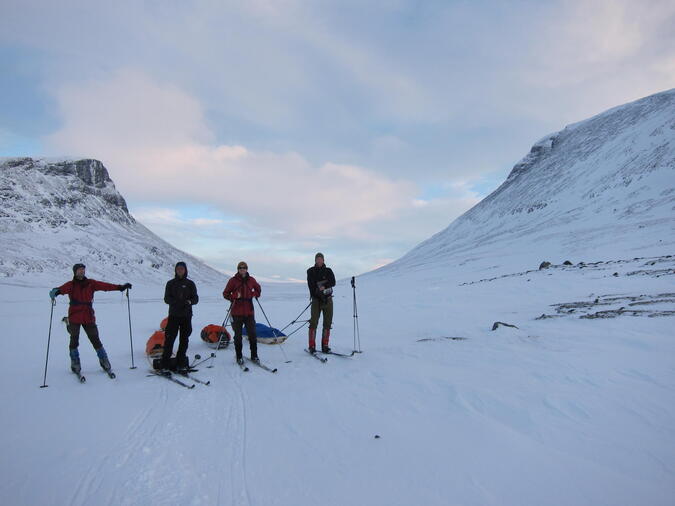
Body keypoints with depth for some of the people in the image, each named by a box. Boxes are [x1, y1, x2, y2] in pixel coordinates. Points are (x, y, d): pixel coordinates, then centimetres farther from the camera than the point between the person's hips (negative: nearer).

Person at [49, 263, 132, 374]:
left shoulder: (91, 283, 6)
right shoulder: (71, 285, 0)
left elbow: (105, 286, -2)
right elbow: (63, 289, -20)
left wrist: (120, 287, -13)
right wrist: (55, 292, -44)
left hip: (88, 317, 1)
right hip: (74, 317, -1)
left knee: (95, 339, 3)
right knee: (74, 340, 1)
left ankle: (104, 361, 13)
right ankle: (75, 364, 17)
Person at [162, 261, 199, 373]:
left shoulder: (190, 283, 9)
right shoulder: (170, 283, 8)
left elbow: (196, 298, 5)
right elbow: (166, 298, 1)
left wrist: (189, 302, -17)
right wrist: (176, 302, -19)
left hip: (186, 315, 1)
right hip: (173, 315, -1)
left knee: (184, 340, 4)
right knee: (169, 339, -6)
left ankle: (181, 364, 13)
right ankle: (165, 365, -1)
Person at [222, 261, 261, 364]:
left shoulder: (251, 280, 8)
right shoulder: (233, 280, 0)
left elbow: (258, 289, 25)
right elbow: (225, 293, 2)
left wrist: (254, 294, 4)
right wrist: (234, 297, -16)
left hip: (249, 311, 2)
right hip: (237, 312, -2)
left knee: (252, 334, 0)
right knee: (238, 335, 5)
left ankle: (254, 356, 12)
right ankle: (239, 357, 16)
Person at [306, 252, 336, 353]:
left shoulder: (328, 271, 11)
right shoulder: (311, 271, 5)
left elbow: (333, 282, -3)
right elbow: (311, 286, -6)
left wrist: (324, 286, -19)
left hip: (328, 299, 3)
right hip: (316, 299, -2)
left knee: (327, 323, 2)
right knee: (314, 322, -9)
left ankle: (325, 346, 9)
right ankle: (312, 346, -3)